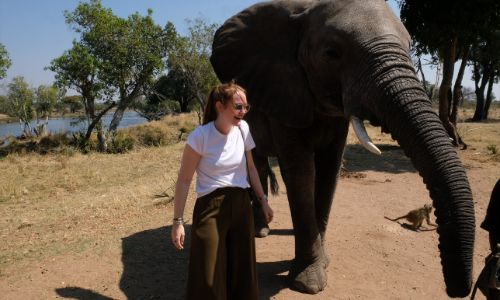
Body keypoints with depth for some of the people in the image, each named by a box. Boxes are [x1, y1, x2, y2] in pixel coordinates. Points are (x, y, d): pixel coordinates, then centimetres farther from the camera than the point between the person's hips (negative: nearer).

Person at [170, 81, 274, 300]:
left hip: (241, 204, 5)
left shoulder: (243, 128, 1)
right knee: (209, 275, 2)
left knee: (242, 269, 12)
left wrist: (263, 200, 15)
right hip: (211, 207, -5)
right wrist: (178, 221, -11)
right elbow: (184, 180, -11)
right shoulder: (200, 136, -15)